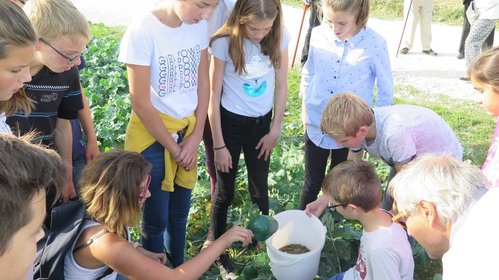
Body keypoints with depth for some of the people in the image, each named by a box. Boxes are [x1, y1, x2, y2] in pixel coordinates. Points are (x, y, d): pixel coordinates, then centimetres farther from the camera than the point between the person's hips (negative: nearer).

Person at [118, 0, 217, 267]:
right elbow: (142, 105, -18)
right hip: (152, 137, -5)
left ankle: (178, 267, 40)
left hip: (187, 132, 5)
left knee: (180, 213, 19)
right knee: (156, 220, 11)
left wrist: (196, 137, -3)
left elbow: (203, 83, 3)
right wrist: (174, 149, -10)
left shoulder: (198, 25, -6)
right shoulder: (142, 31, -22)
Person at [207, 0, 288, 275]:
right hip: (229, 122, -3)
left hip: (261, 123, 3)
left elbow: (281, 87, 1)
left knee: (260, 188, 17)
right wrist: (219, 145, -10)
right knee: (225, 192, 9)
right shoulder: (224, 43, -20)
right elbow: (214, 96, -13)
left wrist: (275, 130, 2)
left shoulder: (279, 40, -11)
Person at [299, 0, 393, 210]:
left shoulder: (375, 44, -17)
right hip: (316, 125, 2)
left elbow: (386, 89, -5)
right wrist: (304, 106, 11)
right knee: (312, 182, 18)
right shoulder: (318, 35, -8)